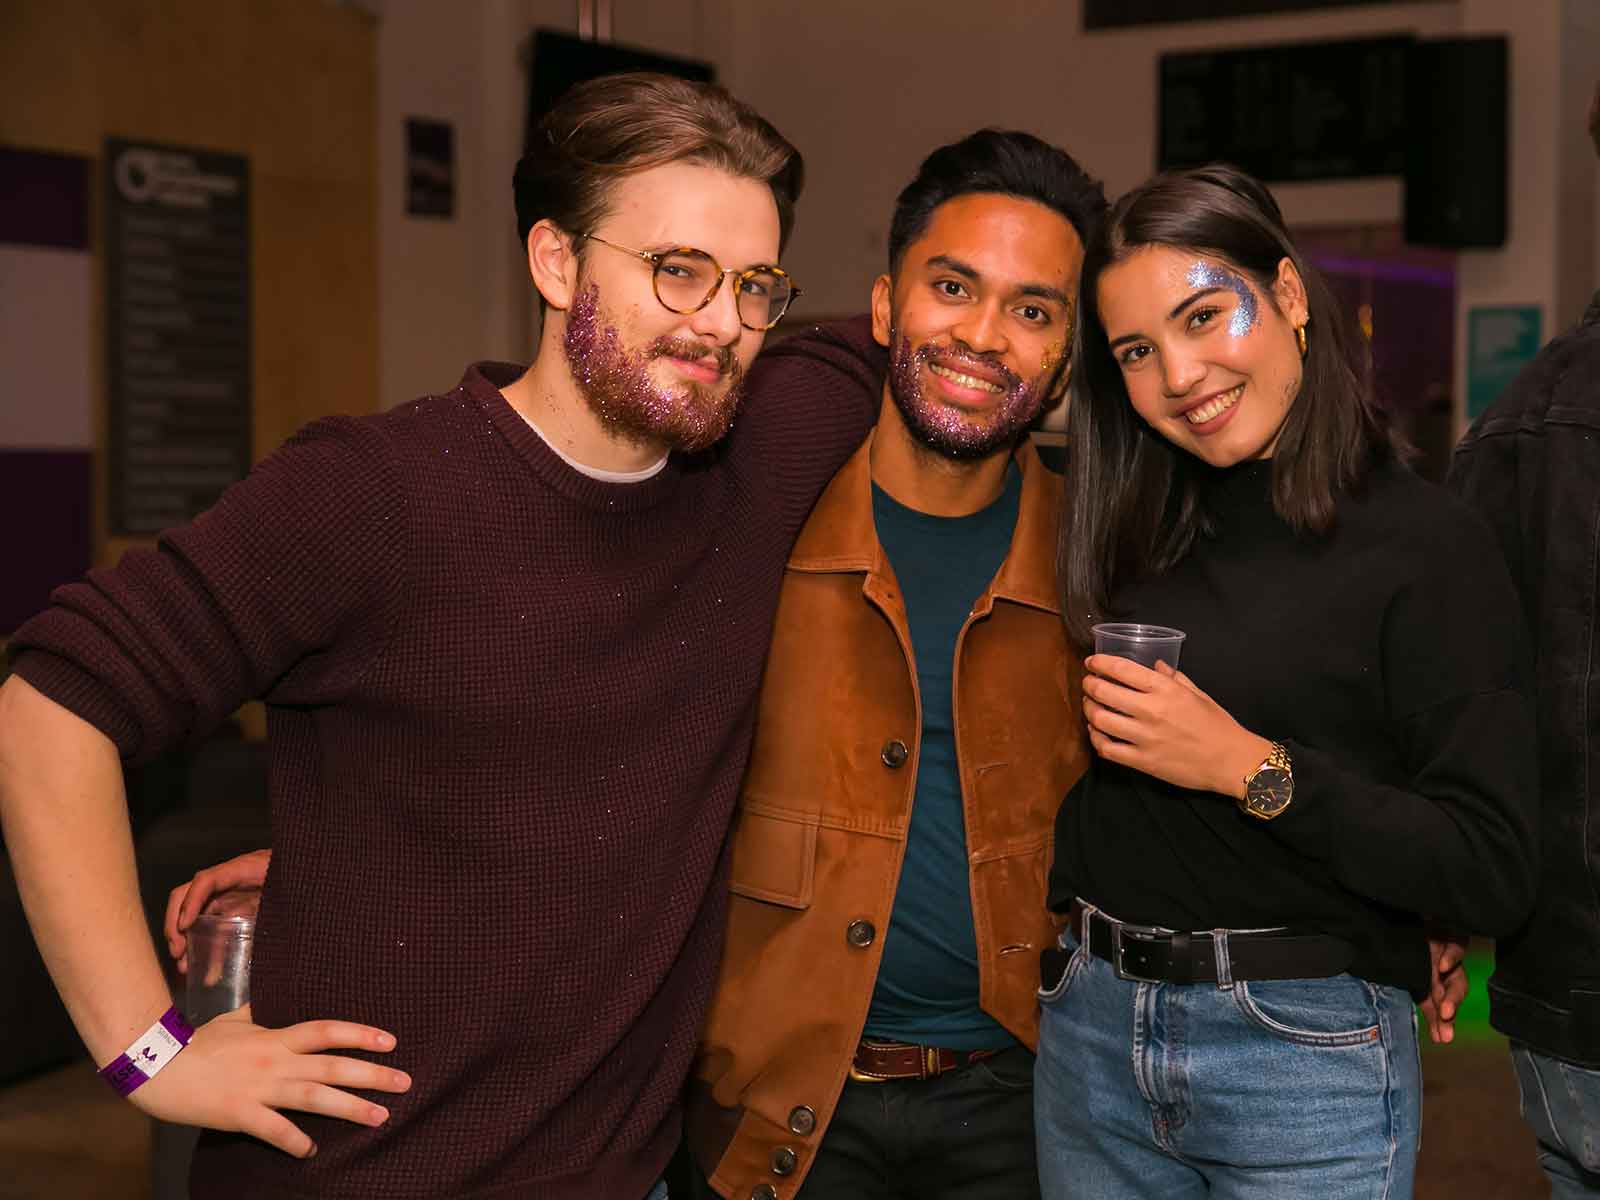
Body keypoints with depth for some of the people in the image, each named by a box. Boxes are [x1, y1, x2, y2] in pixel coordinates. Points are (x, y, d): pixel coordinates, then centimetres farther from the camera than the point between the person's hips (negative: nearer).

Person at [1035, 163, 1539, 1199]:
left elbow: (1496, 878, -16)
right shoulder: (1135, 537, 5)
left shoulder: (1426, 542, -10)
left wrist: (1252, 768, -19)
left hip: (1305, 1057, -5)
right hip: (1091, 1034, 5)